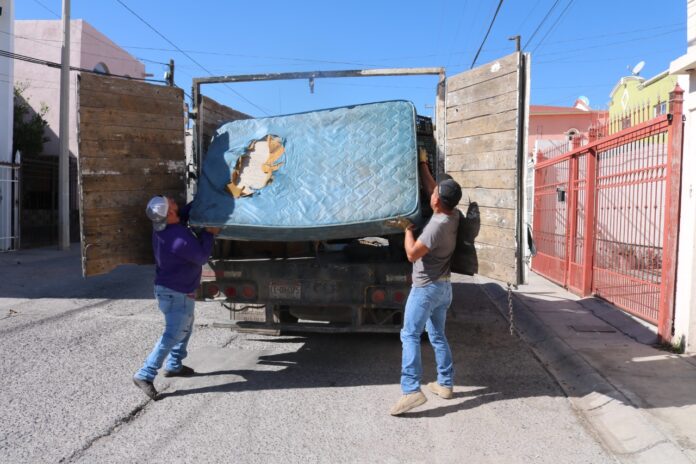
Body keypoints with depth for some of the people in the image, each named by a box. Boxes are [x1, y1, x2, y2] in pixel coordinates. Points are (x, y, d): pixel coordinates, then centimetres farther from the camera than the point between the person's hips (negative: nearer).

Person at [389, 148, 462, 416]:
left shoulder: (437, 225, -24)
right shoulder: (453, 216, 1)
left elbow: (412, 254, -22)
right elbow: (429, 186, 14)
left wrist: (408, 227, -9)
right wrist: (423, 163, 20)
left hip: (426, 287, -9)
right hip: (443, 287, 9)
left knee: (410, 335, -8)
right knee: (438, 336, 17)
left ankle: (411, 390, -13)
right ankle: (445, 384, 23)